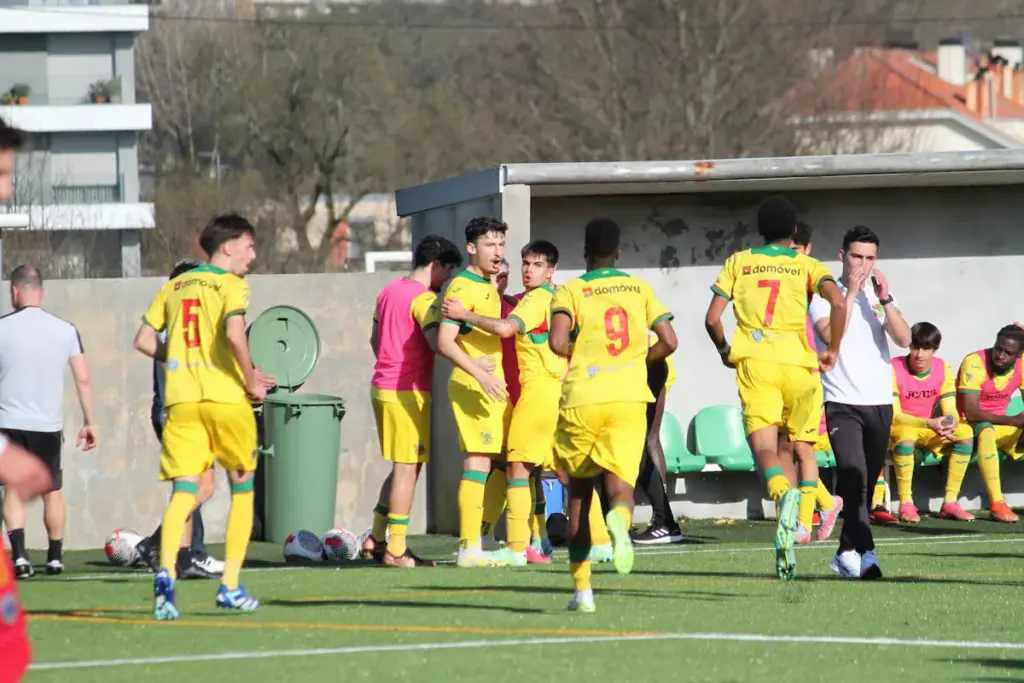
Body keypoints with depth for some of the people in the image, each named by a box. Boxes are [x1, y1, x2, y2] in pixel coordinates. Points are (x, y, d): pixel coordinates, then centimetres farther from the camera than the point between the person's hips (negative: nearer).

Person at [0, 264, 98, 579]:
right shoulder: (65, 329, 0)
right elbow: (83, 380, 0)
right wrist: (89, 422, 7)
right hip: (48, 424, 2)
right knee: (52, 490, 16)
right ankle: (55, 556, 21)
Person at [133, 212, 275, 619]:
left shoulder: (174, 287, 15)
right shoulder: (231, 285, -2)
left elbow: (144, 340, 13)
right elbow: (234, 333, -20)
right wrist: (251, 381, -8)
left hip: (181, 399, 4)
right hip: (226, 398, -4)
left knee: (184, 492, -3)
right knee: (242, 490, 13)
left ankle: (166, 572, -28)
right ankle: (230, 586, 9)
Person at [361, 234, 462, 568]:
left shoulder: (388, 292, 15)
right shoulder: (424, 298, -13)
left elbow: (375, 339, 26)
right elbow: (438, 342, -28)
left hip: (382, 387, 9)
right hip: (408, 391, -9)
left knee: (403, 467, 17)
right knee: (408, 468, -5)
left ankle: (376, 539, 17)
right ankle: (396, 550, -4)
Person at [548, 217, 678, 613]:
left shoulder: (571, 291, 2)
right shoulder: (640, 290, 10)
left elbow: (557, 343, -14)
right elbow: (668, 342, 3)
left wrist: (580, 355, 8)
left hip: (581, 401, -1)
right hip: (629, 399, 1)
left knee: (579, 491, 16)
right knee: (620, 486, -2)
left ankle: (582, 587, 17)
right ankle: (619, 521, -41)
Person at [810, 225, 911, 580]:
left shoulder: (880, 296, 11)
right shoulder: (826, 296, 0)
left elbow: (904, 339, -2)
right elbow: (830, 334, -18)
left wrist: (885, 299, -12)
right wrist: (851, 293, -15)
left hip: (880, 403, 4)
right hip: (842, 402, -4)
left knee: (863, 482, 8)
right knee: (853, 475, -20)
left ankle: (846, 552, 19)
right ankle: (865, 552, -27)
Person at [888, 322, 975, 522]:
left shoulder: (942, 368, -3)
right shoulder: (895, 368, -16)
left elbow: (951, 412, -6)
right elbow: (894, 416, -22)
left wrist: (950, 425, -32)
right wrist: (930, 424, -35)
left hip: (928, 431, 5)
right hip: (896, 430, -5)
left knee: (965, 433, -20)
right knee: (906, 433, -40)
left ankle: (950, 503, -16)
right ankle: (906, 504, -31)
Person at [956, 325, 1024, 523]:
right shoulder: (975, 363, -21)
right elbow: (970, 412, -27)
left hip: (1000, 425, 6)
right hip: (969, 425, -6)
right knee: (986, 431, -39)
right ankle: (996, 505, -45)